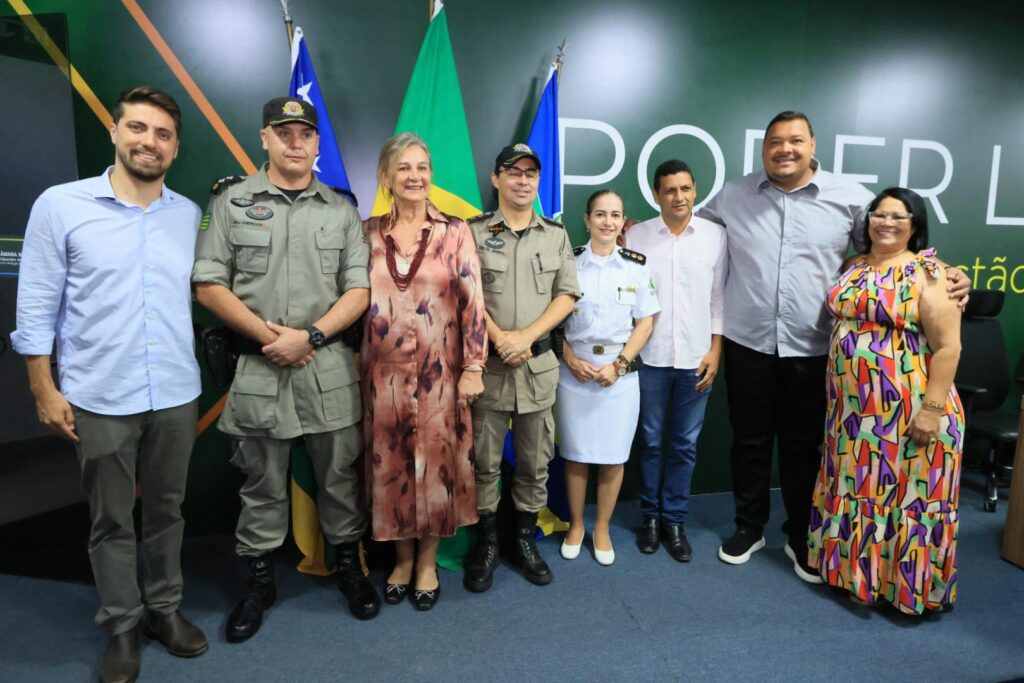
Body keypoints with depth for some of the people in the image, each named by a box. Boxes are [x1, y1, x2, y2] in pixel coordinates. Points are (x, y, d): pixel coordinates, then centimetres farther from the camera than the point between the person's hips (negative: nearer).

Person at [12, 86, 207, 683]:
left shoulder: (190, 215, 4)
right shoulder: (60, 205, -4)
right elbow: (36, 306, -2)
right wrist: (45, 391, -5)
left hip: (177, 395, 3)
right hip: (99, 399, -2)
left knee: (167, 510, 16)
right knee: (111, 521, 12)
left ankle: (164, 608, 35)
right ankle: (122, 626, 30)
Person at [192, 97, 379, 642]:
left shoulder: (340, 209, 7)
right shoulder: (232, 199, 4)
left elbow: (359, 290, 2)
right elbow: (208, 284, -1)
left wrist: (309, 336, -11)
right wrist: (268, 335, -10)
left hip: (329, 367, 1)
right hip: (257, 368, -1)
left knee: (339, 474, 11)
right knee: (262, 483, 12)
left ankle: (348, 564, 30)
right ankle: (259, 579, 30)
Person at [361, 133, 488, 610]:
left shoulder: (455, 232, -1)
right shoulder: (369, 233, 6)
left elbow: (472, 301, -4)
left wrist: (473, 366, -8)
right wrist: (353, 360, 7)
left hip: (440, 370, -2)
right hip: (384, 371, 2)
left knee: (436, 460, 7)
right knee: (390, 464, 10)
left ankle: (428, 562, 27)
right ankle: (403, 557, 31)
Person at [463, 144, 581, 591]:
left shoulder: (556, 235, 9)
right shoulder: (473, 232, 2)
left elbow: (567, 295, 3)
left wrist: (527, 336, -10)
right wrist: (499, 338, -13)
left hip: (539, 364, 2)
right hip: (487, 362, -2)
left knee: (535, 460, 10)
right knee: (484, 460, 6)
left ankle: (525, 538, 28)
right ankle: (486, 542, 23)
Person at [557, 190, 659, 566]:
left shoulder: (638, 265, 3)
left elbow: (644, 322, 3)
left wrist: (619, 365, -9)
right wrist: (571, 359, -11)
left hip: (621, 372, 1)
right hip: (574, 370, 0)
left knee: (613, 456, 7)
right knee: (575, 453, 8)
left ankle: (602, 527, 27)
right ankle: (575, 524, 28)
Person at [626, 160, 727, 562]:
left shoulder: (716, 235, 1)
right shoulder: (636, 236, -1)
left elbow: (720, 298, 3)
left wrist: (715, 351, 0)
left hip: (696, 357, 1)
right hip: (650, 356, 0)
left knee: (685, 445, 10)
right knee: (650, 441, 11)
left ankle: (675, 520, 25)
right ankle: (651, 516, 27)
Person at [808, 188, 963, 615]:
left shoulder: (927, 274, -9)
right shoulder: (853, 267, 9)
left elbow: (947, 346, -13)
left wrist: (932, 408, -18)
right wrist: (840, 398, 12)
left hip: (907, 410, -6)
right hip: (854, 408, 6)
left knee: (906, 493, 6)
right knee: (857, 490, 16)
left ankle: (907, 583, 24)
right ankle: (856, 567, 34)